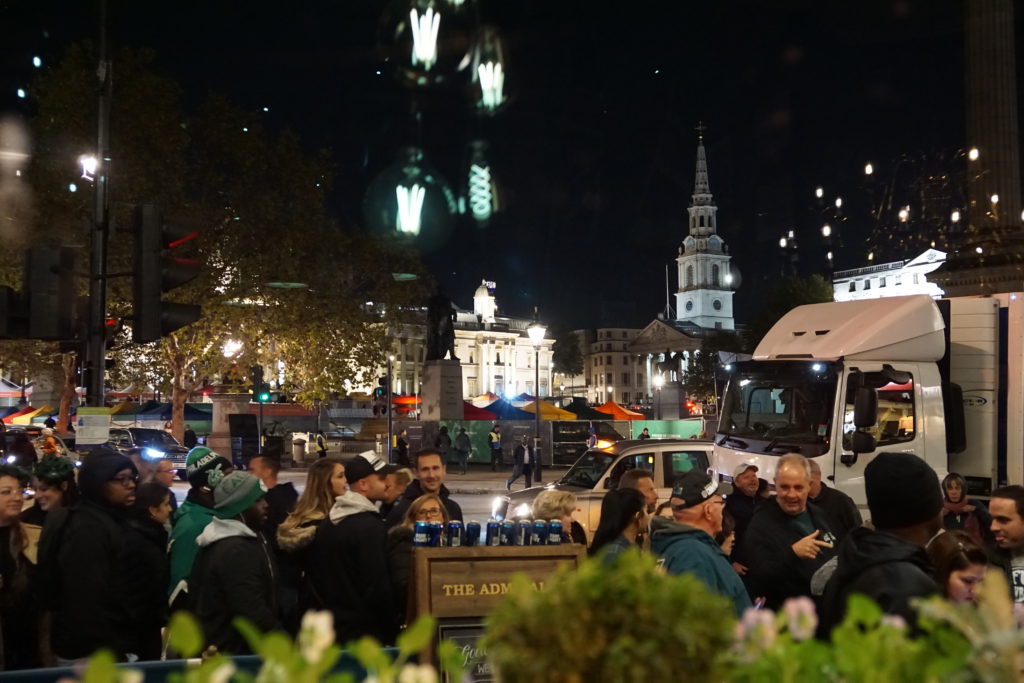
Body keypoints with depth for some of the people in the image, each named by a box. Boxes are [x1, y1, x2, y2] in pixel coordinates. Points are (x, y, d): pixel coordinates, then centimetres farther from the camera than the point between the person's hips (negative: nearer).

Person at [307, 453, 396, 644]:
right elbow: (378, 587, -20)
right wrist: (392, 633, -11)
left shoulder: (326, 522, 10)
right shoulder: (370, 527, -18)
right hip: (365, 632, -8)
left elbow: (314, 576, 17)